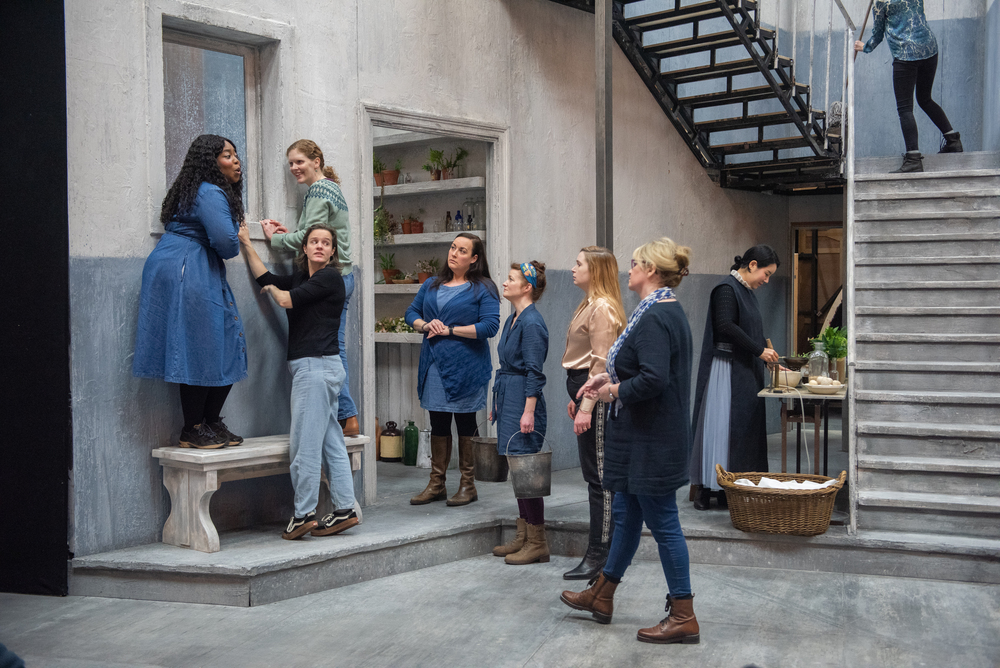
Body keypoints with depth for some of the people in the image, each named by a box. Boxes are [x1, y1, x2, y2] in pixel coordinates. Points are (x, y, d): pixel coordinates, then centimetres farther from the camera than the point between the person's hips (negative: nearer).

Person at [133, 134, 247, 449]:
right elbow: (225, 240, -23)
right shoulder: (210, 193, -13)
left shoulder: (214, 192, 20)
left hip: (202, 274, 11)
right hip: (185, 272, -11)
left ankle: (212, 423, 13)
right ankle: (192, 431, -1)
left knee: (226, 346, 7)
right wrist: (235, 246, -3)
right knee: (200, 349, -8)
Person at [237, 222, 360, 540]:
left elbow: (287, 300, -12)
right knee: (330, 441, 9)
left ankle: (304, 514, -1)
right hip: (309, 367, 9)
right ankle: (345, 510, 12)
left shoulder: (330, 277, -8)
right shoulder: (302, 276, 18)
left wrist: (273, 289, 10)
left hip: (318, 366, -9)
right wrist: (246, 244, 20)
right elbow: (266, 279, 18)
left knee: (304, 442, -6)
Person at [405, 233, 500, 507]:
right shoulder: (432, 284, 14)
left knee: (465, 423, 4)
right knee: (438, 424, 10)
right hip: (434, 364, 5)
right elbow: (411, 312, 18)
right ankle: (436, 484, 19)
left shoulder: (483, 288, -4)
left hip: (465, 367, -5)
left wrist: (450, 330, -14)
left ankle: (467, 485, 15)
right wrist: (426, 325, -5)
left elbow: (490, 326, -13)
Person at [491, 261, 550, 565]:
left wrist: (528, 411, -22)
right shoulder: (513, 319, 14)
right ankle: (523, 537, 21)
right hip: (508, 398, 10)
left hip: (523, 399, -10)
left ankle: (537, 543, 2)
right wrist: (499, 404, 22)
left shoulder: (532, 322, -15)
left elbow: (535, 373, -18)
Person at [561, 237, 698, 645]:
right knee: (626, 512, 19)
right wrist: (609, 377, 11)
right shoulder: (668, 310, 12)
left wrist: (615, 391, -14)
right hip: (646, 437, 11)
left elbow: (654, 379, -31)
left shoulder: (654, 317, -21)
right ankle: (601, 596, 33)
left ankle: (683, 617, 11)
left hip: (652, 440, -11)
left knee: (662, 521, -1)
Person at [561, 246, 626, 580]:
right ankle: (609, 547, 24)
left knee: (598, 475, -5)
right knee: (596, 473, 15)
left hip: (597, 396, -11)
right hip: (586, 391, 11)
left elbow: (601, 363, -20)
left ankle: (599, 555, 0)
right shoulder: (590, 305, 17)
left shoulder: (602, 308, -15)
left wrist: (587, 407, -22)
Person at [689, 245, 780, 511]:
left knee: (744, 427, 6)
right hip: (727, 369, -9)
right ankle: (705, 489, 0)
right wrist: (759, 350, -19)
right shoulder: (726, 289, -11)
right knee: (720, 427, -6)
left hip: (746, 372, 9)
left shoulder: (746, 291, 17)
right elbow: (726, 326, -22)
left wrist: (767, 359, 11)